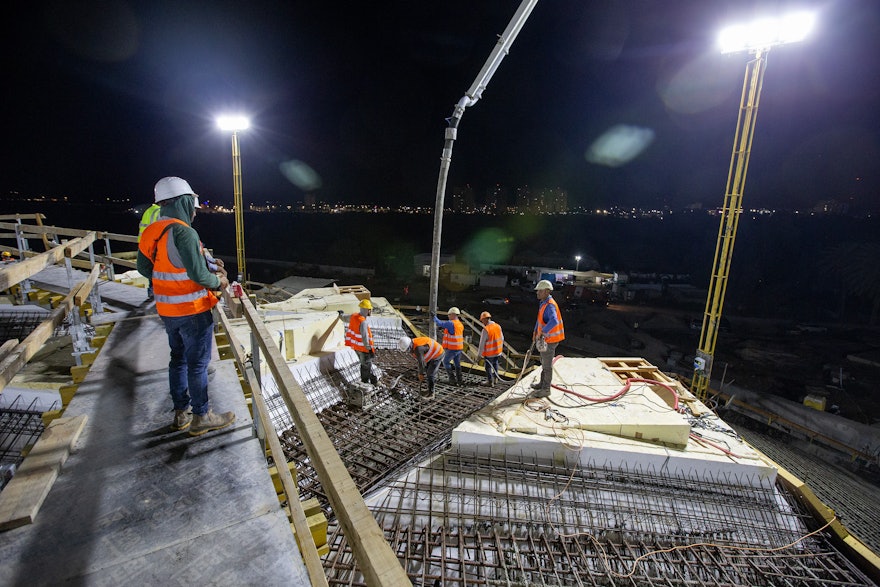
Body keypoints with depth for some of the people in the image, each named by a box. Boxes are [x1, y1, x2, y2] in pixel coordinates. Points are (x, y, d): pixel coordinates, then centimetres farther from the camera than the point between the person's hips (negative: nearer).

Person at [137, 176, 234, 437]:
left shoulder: (151, 232, 5)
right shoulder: (183, 232, -22)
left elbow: (144, 268, 13)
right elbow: (198, 274, -24)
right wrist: (218, 281, -7)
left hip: (167, 310, 9)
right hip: (193, 310, -8)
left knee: (178, 358, 19)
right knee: (197, 363, 4)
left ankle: (181, 412, 33)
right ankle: (201, 417, 17)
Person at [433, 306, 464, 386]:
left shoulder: (451, 323, -18)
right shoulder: (461, 324, 9)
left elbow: (440, 323, -16)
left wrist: (434, 317, 1)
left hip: (452, 349, -8)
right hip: (459, 348, 8)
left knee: (446, 362, 7)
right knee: (457, 364, 16)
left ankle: (452, 379, 4)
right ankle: (459, 380, 20)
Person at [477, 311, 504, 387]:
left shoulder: (485, 329, -22)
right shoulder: (498, 326, -3)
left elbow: (482, 343, -17)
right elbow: (502, 339, 7)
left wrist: (481, 354, -8)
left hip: (489, 353, -6)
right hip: (498, 351, 6)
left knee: (488, 367, 11)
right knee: (495, 363, 27)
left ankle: (490, 382, 19)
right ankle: (495, 377, 38)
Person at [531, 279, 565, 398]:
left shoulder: (550, 305, -25)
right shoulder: (543, 303, 8)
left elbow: (554, 321, -43)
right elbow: (539, 319, 21)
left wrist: (541, 332, -40)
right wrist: (535, 332, 19)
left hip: (550, 340, -10)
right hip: (545, 339, 10)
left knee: (547, 365, 3)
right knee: (544, 362, 23)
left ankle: (545, 389, 15)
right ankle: (542, 383, 39)